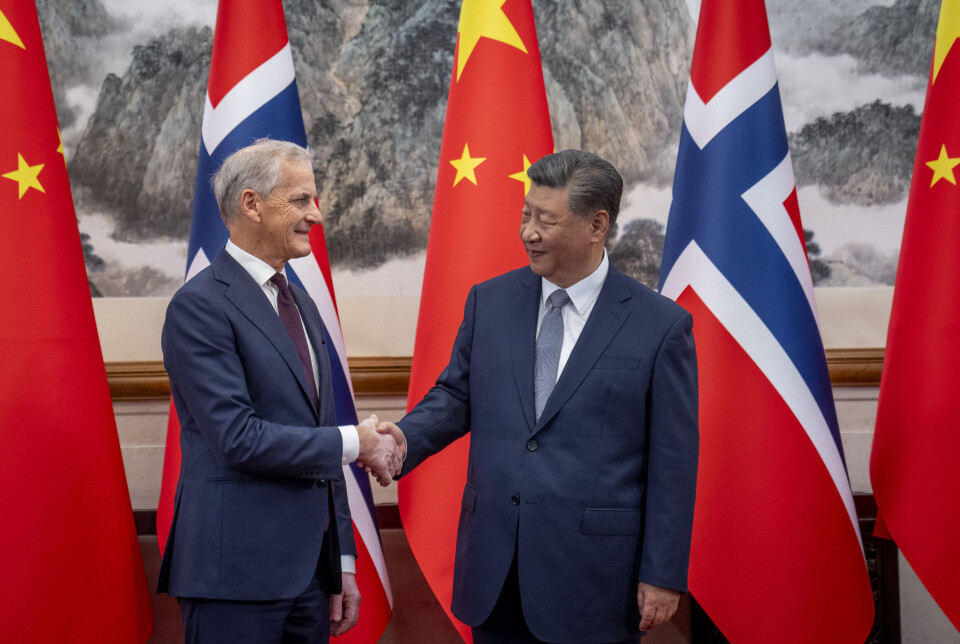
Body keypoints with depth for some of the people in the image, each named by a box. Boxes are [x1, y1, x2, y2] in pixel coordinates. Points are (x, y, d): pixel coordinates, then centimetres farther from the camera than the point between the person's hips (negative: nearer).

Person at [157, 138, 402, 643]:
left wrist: (342, 563, 17)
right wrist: (354, 443, -10)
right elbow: (238, 439, -19)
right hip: (237, 573, -8)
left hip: (309, 567, 8)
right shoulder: (201, 306, -11)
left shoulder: (301, 306, 16)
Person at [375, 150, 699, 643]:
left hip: (592, 577, -4)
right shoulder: (490, 301, 8)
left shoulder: (660, 326, -5)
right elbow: (456, 394, 13)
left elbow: (673, 464, -5)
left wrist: (663, 575, -6)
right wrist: (407, 438, -9)